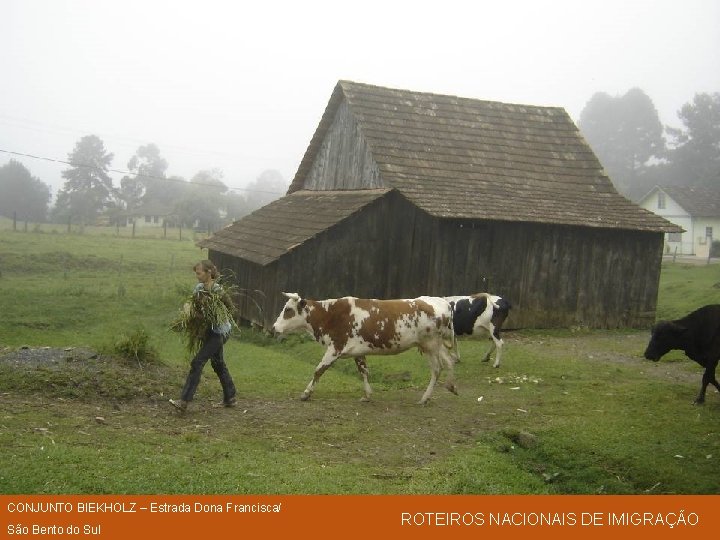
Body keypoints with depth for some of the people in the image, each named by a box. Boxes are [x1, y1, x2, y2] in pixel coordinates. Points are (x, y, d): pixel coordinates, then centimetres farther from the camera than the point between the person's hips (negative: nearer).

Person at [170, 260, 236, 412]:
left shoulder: (218, 290, -17)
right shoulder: (199, 287, 5)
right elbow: (190, 302, 14)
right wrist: (188, 308, -10)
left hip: (218, 332, -9)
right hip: (208, 331, 9)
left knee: (197, 362, -13)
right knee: (218, 364, 17)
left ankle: (184, 401, -13)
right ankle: (230, 398, 29)